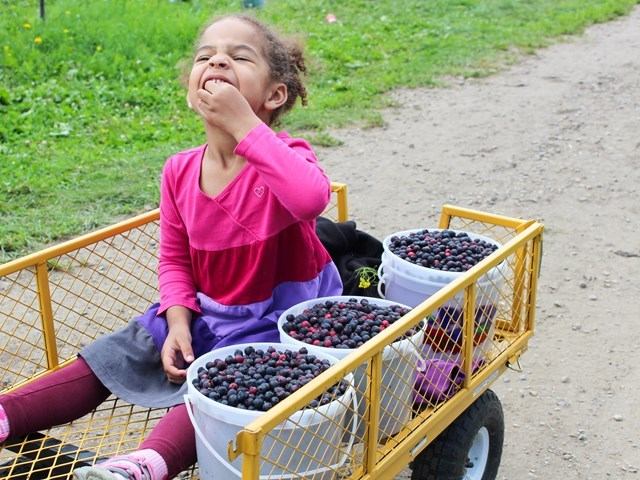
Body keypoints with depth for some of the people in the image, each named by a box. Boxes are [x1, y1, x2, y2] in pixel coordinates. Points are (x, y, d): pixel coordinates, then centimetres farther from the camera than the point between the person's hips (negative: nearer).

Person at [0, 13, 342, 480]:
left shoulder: (285, 157, -21)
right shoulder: (180, 172, -5)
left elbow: (311, 198, -47)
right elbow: (175, 257, 7)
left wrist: (244, 124, -40)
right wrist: (178, 322, -10)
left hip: (279, 315, -6)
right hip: (207, 313, 6)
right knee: (112, 356, -1)